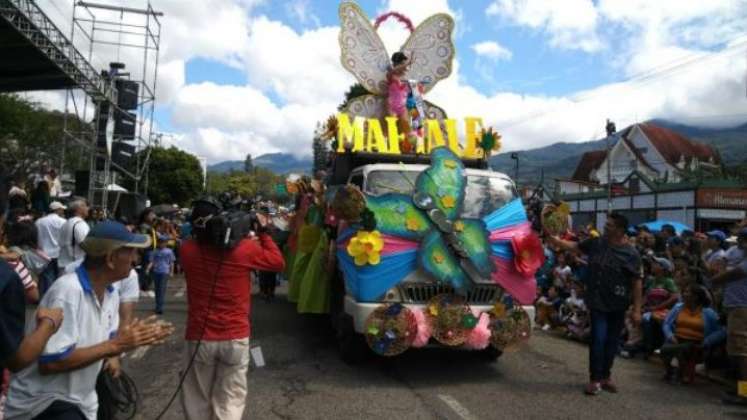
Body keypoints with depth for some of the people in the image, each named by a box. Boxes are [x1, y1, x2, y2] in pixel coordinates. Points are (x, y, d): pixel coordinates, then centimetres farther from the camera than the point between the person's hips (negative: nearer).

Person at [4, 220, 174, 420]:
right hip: (42, 403, -8)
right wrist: (115, 345, -24)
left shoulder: (111, 294, 0)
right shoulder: (68, 290, -25)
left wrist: (138, 338, -9)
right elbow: (50, 363, -27)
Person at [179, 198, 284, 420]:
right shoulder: (245, 249, -13)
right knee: (230, 401, 9)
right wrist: (262, 232, 8)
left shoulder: (187, 249, -9)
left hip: (199, 337, 2)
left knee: (197, 401, 15)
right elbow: (278, 263, 3)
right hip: (235, 337, -1)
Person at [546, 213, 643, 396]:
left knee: (611, 341, 12)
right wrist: (550, 238, -2)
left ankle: (606, 376, 28)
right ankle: (595, 379, 7)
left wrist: (637, 309, -9)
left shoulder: (631, 254, -9)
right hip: (598, 302, 0)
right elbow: (572, 246, 7)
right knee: (598, 339, -4)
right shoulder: (596, 243, -2)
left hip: (617, 304, 0)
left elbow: (636, 282, -7)